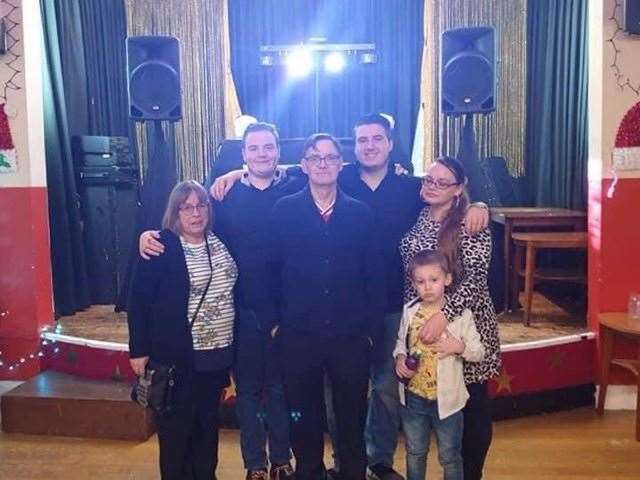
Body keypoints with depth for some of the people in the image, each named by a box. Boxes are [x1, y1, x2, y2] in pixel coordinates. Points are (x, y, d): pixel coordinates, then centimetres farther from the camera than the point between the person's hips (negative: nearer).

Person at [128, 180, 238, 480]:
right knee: (176, 428, 8)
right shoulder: (161, 248, -11)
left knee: (208, 424, 18)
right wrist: (139, 350, -11)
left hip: (217, 353, 6)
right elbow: (139, 301, -10)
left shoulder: (220, 242, 5)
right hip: (177, 356, -5)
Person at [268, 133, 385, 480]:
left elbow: (373, 274, 3)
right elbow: (273, 269, 1)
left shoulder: (360, 213, 2)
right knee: (303, 416, 14)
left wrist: (371, 325, 1)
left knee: (352, 416, 13)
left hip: (351, 336, 1)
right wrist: (276, 319, 1)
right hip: (298, 336, 0)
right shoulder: (284, 210, -1)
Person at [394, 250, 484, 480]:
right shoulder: (410, 311, -3)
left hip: (446, 398, -3)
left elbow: (479, 352, -8)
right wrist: (400, 358, -9)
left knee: (450, 457, 15)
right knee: (415, 454, 22)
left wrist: (459, 347, -27)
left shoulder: (461, 314, -13)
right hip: (413, 396, 3)